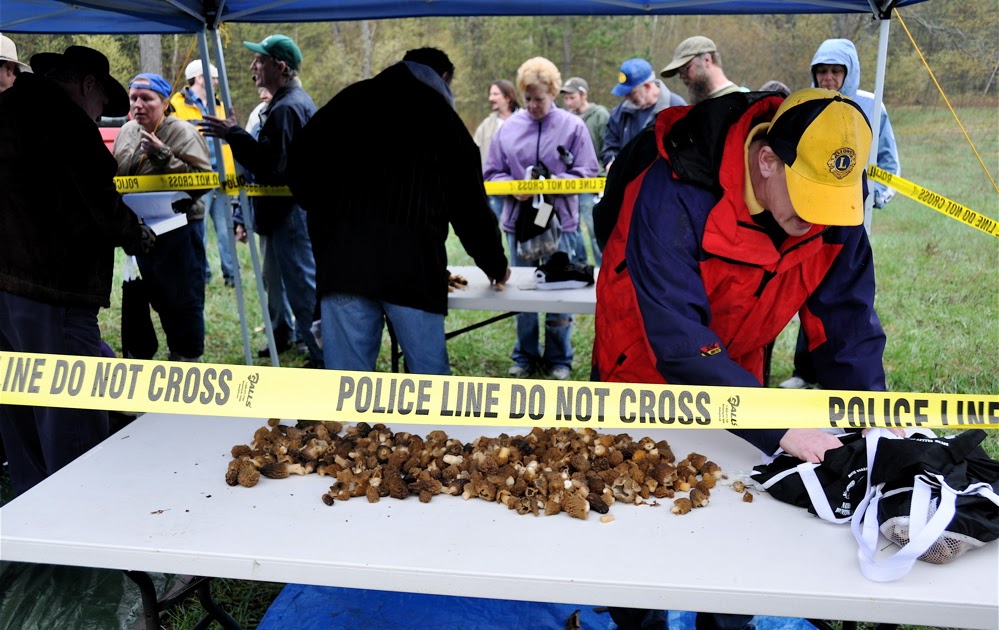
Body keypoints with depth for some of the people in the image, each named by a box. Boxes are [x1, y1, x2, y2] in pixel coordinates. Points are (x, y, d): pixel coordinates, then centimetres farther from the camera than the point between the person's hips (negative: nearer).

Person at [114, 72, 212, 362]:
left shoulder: (184, 134, -12)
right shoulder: (126, 132, 9)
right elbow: (117, 176, 22)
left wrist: (162, 154, -26)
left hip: (180, 230, -8)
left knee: (184, 298, -1)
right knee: (158, 296, 17)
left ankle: (189, 357, 14)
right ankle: (174, 352, 32)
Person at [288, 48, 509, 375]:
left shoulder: (353, 99, 16)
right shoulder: (444, 119, 12)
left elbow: (300, 162, 10)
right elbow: (470, 206, 12)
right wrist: (496, 266, 25)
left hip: (343, 261, 2)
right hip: (413, 270, -1)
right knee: (430, 375, 9)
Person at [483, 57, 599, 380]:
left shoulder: (573, 126, -2)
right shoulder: (508, 127, 4)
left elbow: (585, 175, -4)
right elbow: (493, 174, 6)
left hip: (560, 222, -2)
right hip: (519, 221, 3)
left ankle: (558, 359, 20)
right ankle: (525, 357, 27)